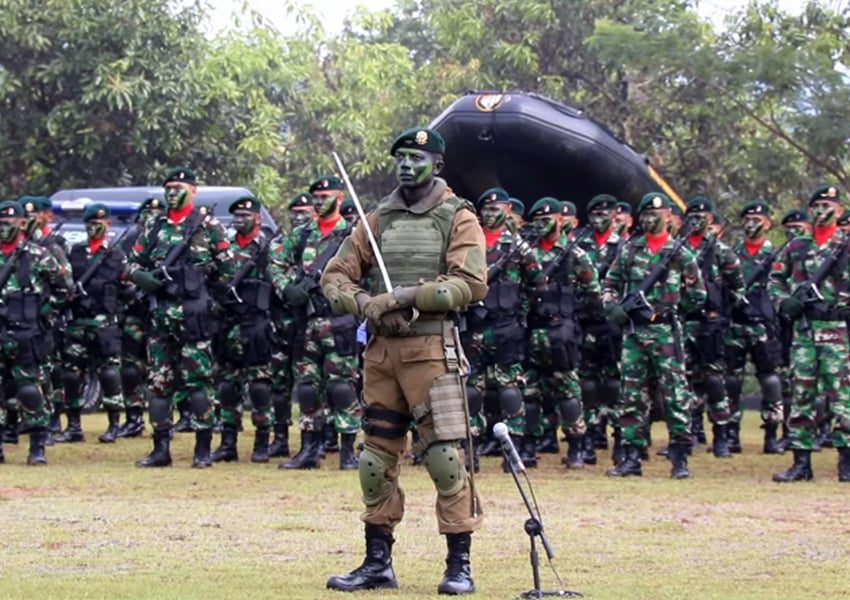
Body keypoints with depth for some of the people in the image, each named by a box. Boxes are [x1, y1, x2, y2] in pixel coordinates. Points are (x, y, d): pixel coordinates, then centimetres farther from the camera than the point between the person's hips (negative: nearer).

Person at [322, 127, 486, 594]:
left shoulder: (457, 218, 0)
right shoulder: (378, 220, 13)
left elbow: (471, 284, -12)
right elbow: (335, 276, 12)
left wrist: (407, 296, -17)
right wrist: (363, 303, -9)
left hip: (432, 348, -5)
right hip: (380, 349, 5)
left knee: (445, 455, -10)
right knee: (376, 459, 9)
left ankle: (459, 565, -3)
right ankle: (377, 563, 19)